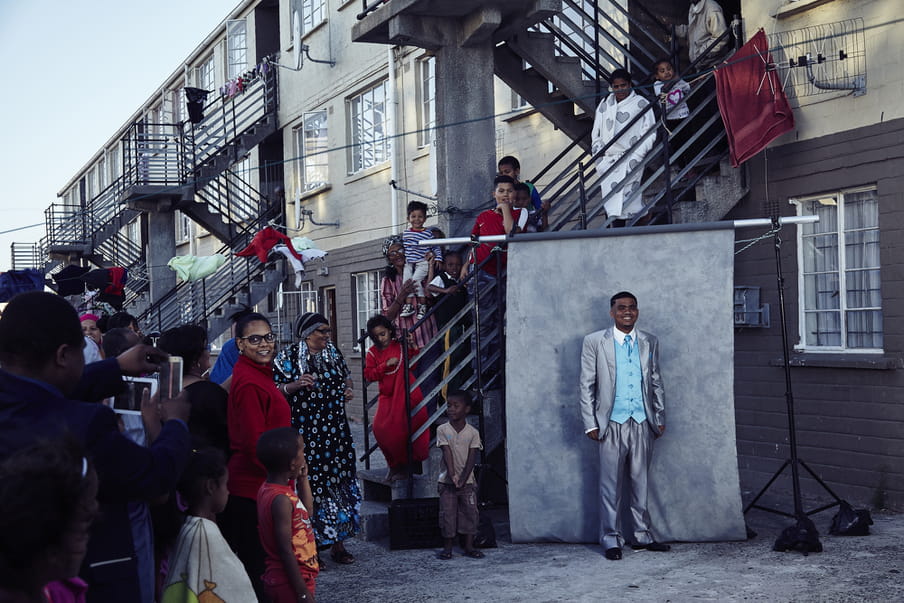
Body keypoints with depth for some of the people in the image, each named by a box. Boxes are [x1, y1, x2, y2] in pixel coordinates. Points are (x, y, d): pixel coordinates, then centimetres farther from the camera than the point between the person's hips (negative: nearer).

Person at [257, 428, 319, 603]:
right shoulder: (281, 500, -23)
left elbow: (307, 512, 19)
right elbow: (285, 550, -23)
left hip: (280, 580, 9)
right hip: (290, 582, -9)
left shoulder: (268, 489, 5)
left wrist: (303, 479, 9)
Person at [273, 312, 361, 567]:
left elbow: (346, 377, 26)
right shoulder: (288, 356, -5)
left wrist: (348, 391, 5)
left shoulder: (333, 352, 11)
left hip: (336, 430, 5)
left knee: (339, 480, 6)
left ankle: (337, 543, 17)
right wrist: (296, 385, -22)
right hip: (305, 433, -5)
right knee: (309, 483, -6)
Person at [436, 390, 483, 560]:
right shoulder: (442, 430, -3)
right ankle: (447, 547, 10)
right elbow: (447, 453, -11)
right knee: (447, 514, 1)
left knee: (469, 512, 3)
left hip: (467, 481, 1)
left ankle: (469, 546, 13)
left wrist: (463, 478, -17)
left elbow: (472, 458, -7)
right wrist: (452, 475, -21)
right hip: (447, 481, -1)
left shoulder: (472, 433, -3)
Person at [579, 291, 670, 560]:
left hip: (643, 423, 3)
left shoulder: (650, 342, 11)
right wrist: (590, 424, -5)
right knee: (611, 484, 0)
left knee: (640, 481, 10)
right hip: (612, 424, -3)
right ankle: (611, 539, 9)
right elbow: (587, 385, 0)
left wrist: (660, 418, 11)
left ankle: (642, 535, 20)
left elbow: (656, 382, 16)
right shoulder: (594, 342, 0)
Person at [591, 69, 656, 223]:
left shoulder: (641, 103, 8)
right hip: (608, 161, 4)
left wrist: (636, 157, -8)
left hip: (630, 160, -4)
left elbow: (650, 132, 2)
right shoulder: (604, 105, 19)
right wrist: (599, 154, 8)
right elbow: (596, 134, 23)